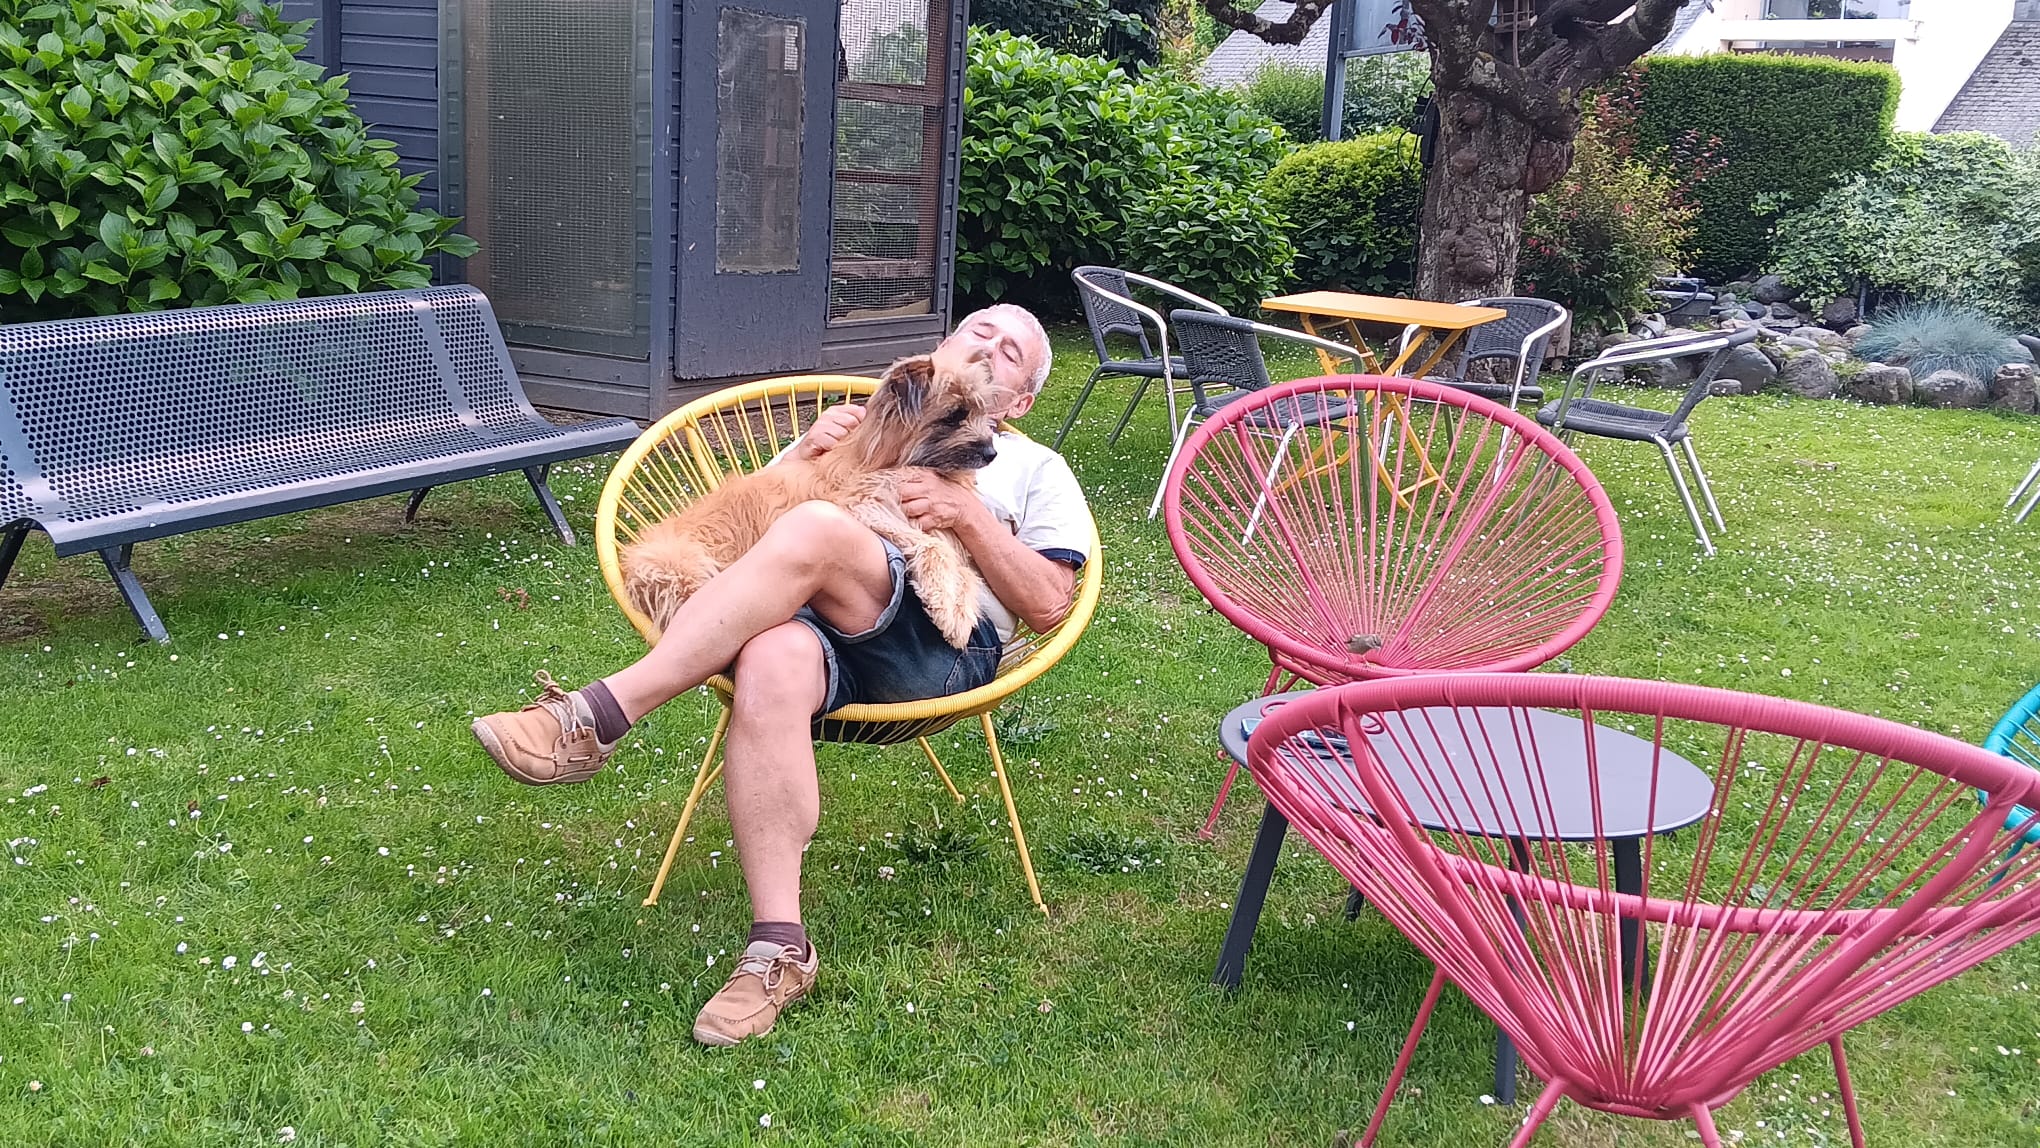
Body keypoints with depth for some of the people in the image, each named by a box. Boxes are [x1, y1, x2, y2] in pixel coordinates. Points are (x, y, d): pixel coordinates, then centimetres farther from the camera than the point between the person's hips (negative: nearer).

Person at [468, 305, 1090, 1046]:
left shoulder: (1034, 469, 29)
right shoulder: (857, 426, 37)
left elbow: (1048, 606, 12)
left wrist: (967, 514, -1)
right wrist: (805, 455, 9)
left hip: (945, 642, -2)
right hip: (815, 625, 2)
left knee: (814, 530, -34)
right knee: (771, 664, -39)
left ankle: (595, 719, -36)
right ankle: (778, 950, -40)